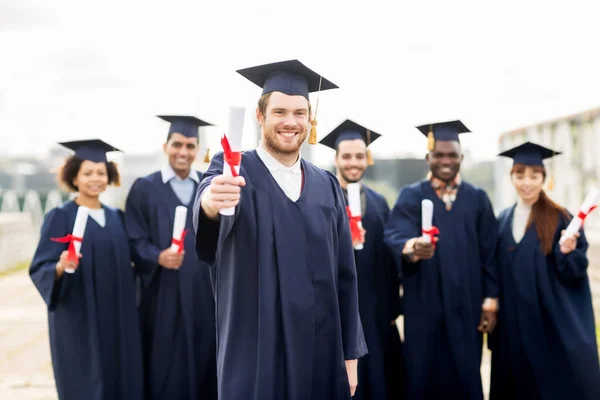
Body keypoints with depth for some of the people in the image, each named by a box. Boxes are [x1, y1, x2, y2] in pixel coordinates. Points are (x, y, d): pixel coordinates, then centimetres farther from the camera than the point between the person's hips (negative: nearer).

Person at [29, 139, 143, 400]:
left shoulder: (117, 217, 10)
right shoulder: (60, 217, -6)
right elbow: (39, 269, -11)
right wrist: (60, 266, -29)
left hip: (117, 318, 5)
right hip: (78, 321, -5)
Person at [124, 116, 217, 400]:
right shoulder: (145, 188, 1)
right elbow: (134, 240, -3)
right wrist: (158, 257, -21)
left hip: (204, 292, 3)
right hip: (163, 295, -2)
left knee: (205, 362, 8)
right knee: (164, 369, 2)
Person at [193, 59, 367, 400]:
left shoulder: (327, 186, 7)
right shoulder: (235, 173, -4)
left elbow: (344, 273, 9)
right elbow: (210, 193, -29)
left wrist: (350, 354, 6)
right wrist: (211, 201, -52)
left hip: (321, 354, 4)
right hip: (256, 354, -4)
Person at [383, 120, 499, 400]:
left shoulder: (478, 199, 9)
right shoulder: (410, 196, 2)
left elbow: (489, 253, 7)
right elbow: (395, 235, -15)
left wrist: (490, 299, -1)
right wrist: (411, 246, -38)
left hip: (466, 306, 2)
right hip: (424, 306, -1)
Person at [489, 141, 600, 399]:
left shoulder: (560, 219, -5)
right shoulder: (502, 221, 7)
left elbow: (577, 272, -7)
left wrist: (567, 252, -26)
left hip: (555, 322, -4)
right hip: (514, 323, 4)